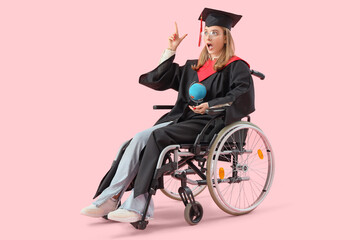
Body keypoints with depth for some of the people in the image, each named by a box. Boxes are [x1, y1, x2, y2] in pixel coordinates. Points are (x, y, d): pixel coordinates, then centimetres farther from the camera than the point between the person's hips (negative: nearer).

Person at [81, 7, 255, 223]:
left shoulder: (236, 67, 2)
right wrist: (171, 50, 16)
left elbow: (244, 95, -16)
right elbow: (160, 80, 23)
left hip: (208, 124, -7)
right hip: (182, 120, 7)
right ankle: (111, 197, -24)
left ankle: (138, 205, -31)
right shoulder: (194, 67, 23)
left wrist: (210, 105, -27)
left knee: (157, 137, -29)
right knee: (140, 139, -18)